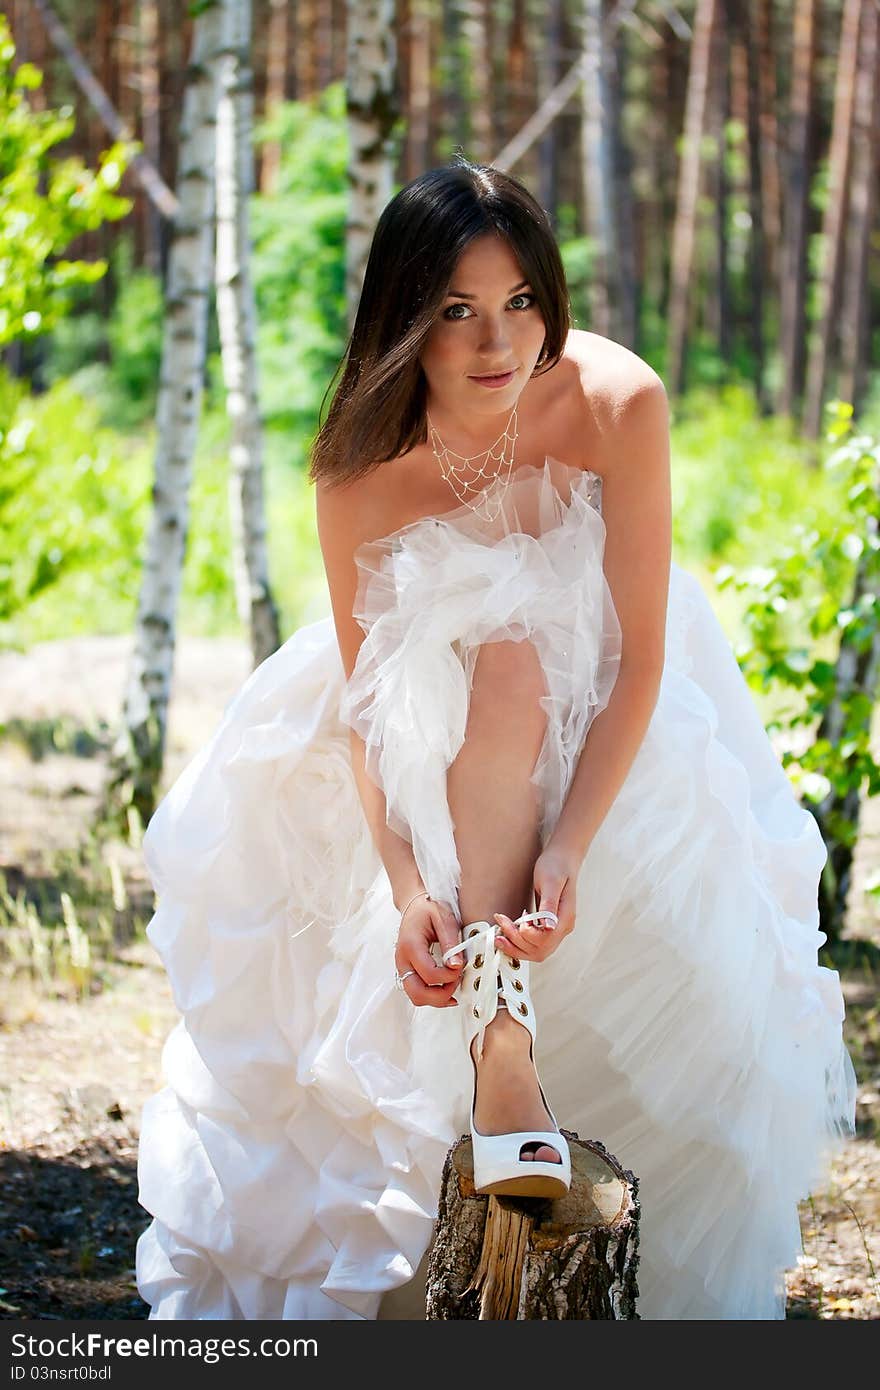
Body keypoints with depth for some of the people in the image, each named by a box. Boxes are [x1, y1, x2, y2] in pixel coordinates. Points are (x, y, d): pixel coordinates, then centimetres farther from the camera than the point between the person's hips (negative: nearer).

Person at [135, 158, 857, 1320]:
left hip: (590, 703, 2)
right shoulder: (360, 463, -23)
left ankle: (496, 1019, -20)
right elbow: (362, 692, -20)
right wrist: (405, 887, -34)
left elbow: (638, 658, -26)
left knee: (511, 661, -28)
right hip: (432, 709, -2)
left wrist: (568, 850, -37)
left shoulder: (618, 404, -27)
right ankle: (500, 1040, -41)